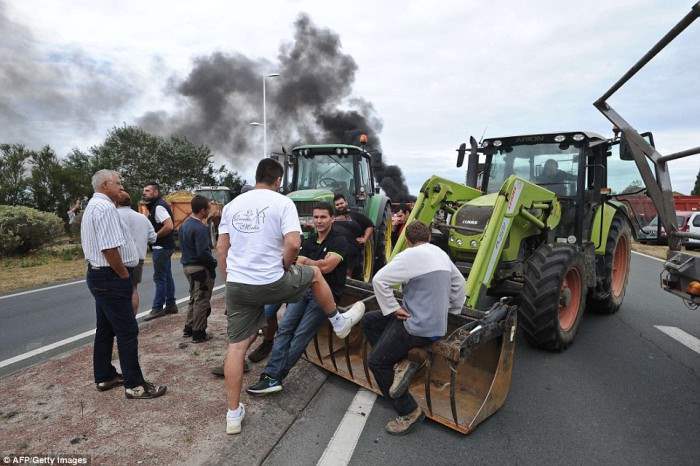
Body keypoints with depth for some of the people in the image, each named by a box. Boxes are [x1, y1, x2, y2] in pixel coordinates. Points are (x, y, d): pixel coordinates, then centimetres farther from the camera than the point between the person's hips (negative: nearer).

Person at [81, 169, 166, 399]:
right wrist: (124, 275, -14)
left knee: (105, 329, 18)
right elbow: (110, 249, -26)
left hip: (98, 275, 11)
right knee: (127, 331, -5)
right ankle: (134, 385, 3)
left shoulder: (92, 206, 17)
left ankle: (104, 377, 30)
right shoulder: (105, 207, -18)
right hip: (111, 278, -11)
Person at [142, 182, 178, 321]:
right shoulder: (157, 205, 15)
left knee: (159, 278, -4)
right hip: (165, 247, 10)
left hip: (161, 247, -10)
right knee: (167, 276, 14)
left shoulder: (159, 207, -16)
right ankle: (170, 305, 23)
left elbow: (169, 226, -28)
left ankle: (157, 308, 3)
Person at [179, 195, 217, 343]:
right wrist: (213, 262, -10)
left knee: (194, 298, 22)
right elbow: (203, 252, -25)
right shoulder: (200, 228, -21)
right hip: (200, 268, -9)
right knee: (201, 301, 2)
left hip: (187, 265, 9)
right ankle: (198, 333, 10)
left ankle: (189, 328, 30)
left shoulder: (185, 224, 9)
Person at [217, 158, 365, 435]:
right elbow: (293, 243, -20)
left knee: (236, 346, 12)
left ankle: (233, 415, 21)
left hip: (237, 286, 5)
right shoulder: (282, 202, -7)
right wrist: (285, 266, -1)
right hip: (271, 284, -4)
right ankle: (339, 323, 38)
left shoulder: (232, 205, 10)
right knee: (314, 273, 22)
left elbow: (221, 249, 11)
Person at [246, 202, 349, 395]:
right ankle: (271, 376, -10)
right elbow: (297, 265, 7)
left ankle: (274, 377, -5)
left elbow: (326, 266, -16)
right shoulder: (309, 240, 15)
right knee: (284, 328, -9)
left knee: (301, 335, -11)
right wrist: (316, 266, -11)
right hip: (305, 290, 6)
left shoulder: (339, 241, -5)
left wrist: (306, 262, -2)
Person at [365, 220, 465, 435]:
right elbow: (459, 283, 21)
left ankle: (409, 411, 7)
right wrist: (454, 309, 26)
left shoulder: (412, 255, -16)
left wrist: (393, 308, -12)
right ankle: (394, 361, 7)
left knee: (376, 361, -1)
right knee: (369, 321, 13)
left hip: (420, 328, -9)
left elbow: (379, 280, -22)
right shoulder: (440, 253, 10)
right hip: (436, 319, 9)